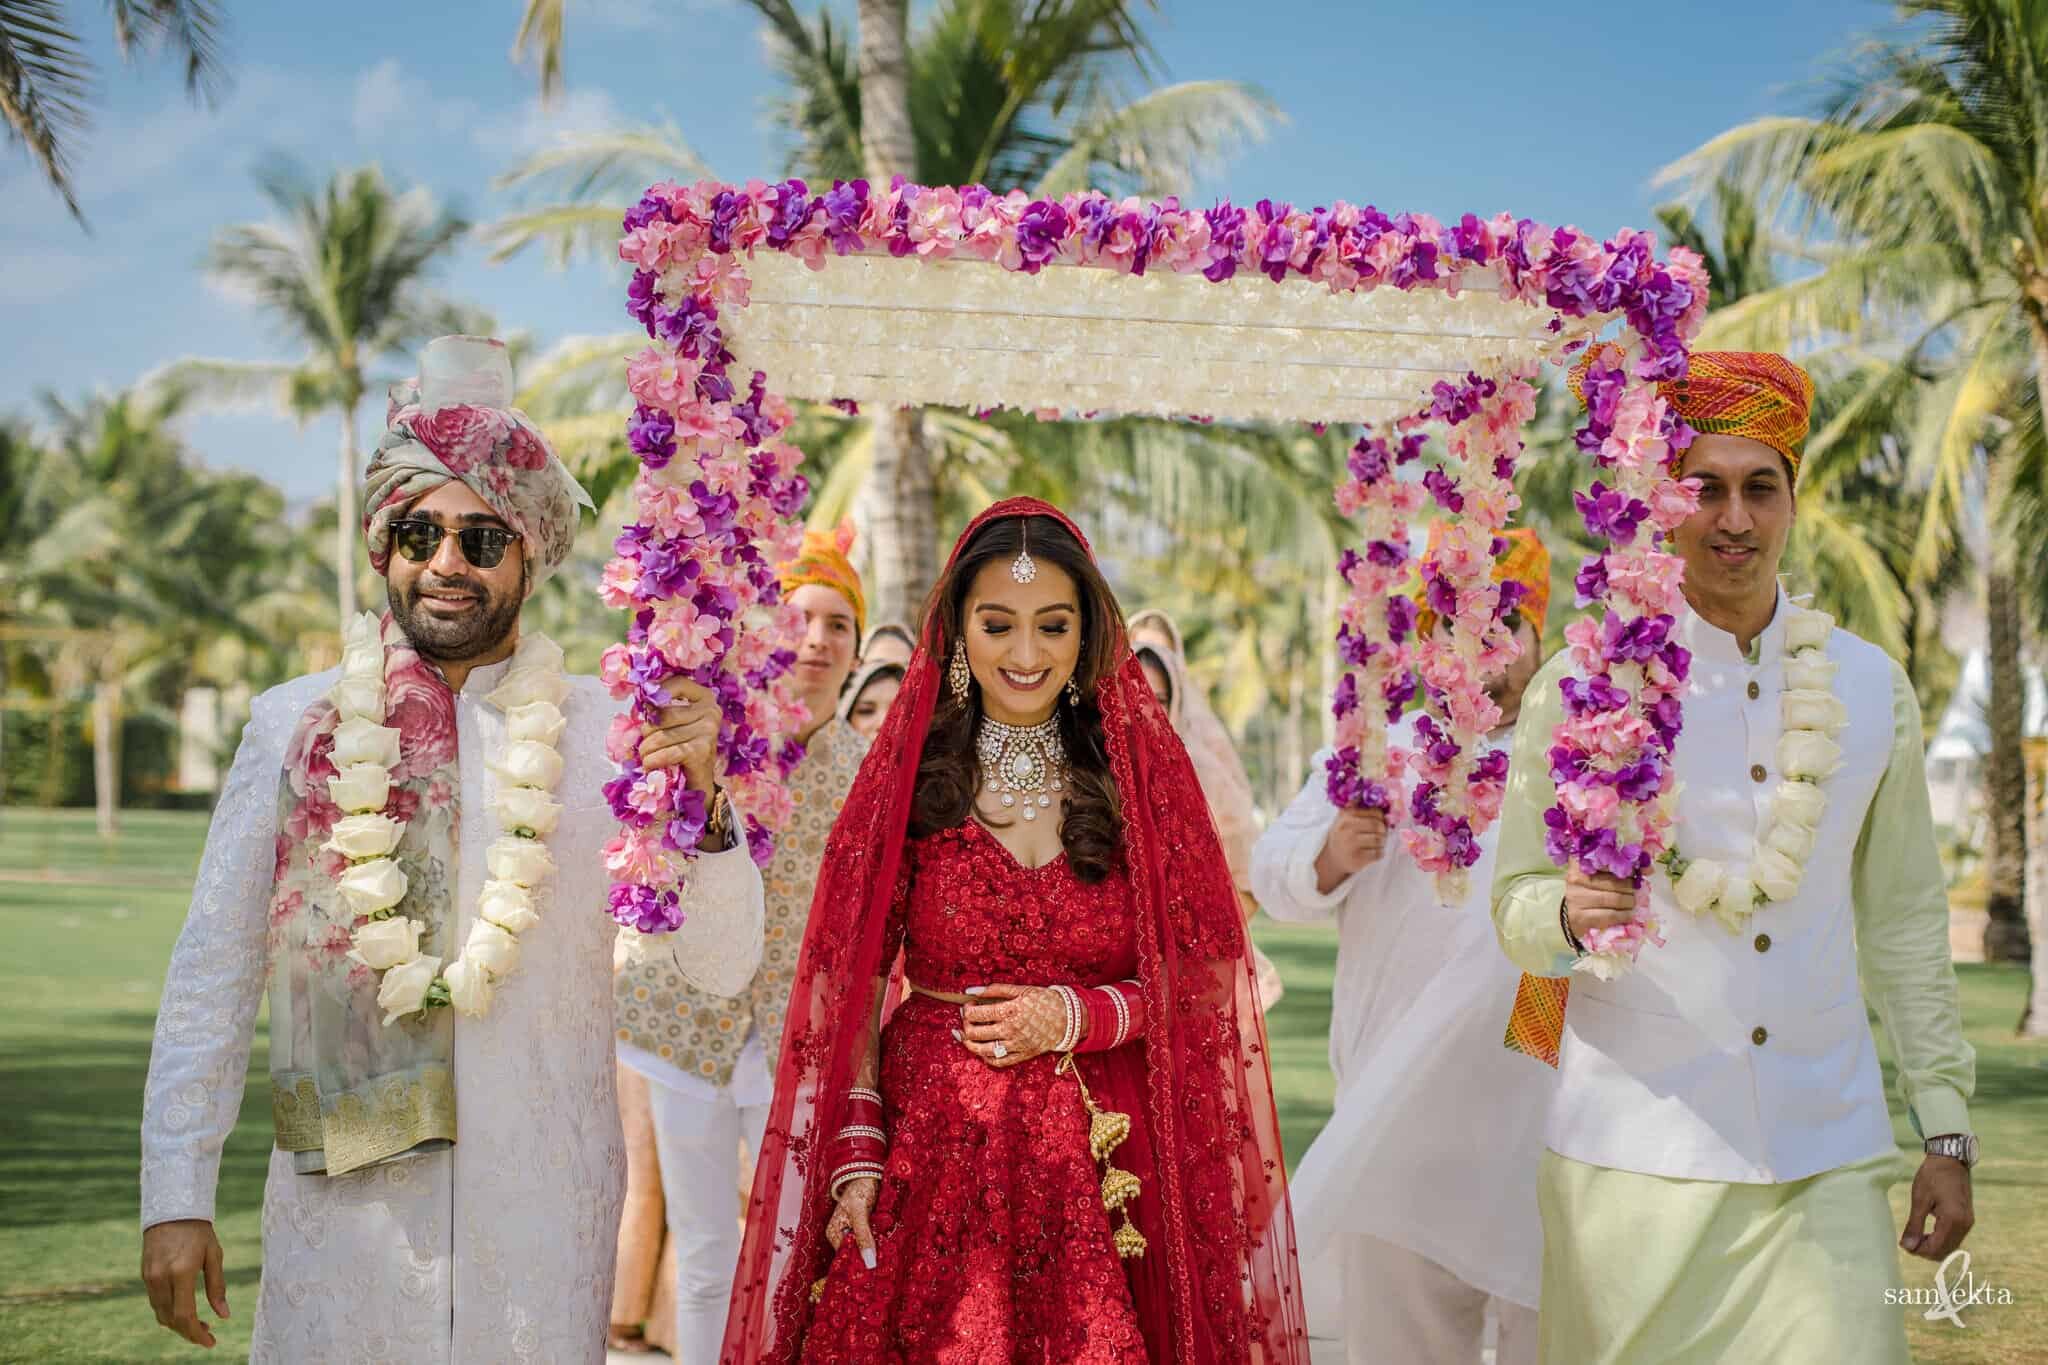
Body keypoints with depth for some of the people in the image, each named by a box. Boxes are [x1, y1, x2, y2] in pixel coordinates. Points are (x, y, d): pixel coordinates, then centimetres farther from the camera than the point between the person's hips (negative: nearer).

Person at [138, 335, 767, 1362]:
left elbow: (720, 964, -4)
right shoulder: (294, 726, 1)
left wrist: (701, 798, -20)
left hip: (543, 1214, 0)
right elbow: (213, 973, 2)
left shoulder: (603, 730, 0)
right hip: (345, 1201, 0)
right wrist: (176, 1197, -2)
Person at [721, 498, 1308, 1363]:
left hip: (1103, 1170, 1)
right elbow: (855, 993, 0)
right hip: (932, 1155, 0)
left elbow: (1200, 981, 4)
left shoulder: (1139, 774, 3)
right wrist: (856, 1159, -9)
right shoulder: (906, 783, 2)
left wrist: (1072, 1017, -11)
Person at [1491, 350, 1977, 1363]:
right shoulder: (1582, 687, -1)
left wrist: (1945, 1132, 10)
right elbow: (1515, 902, 0)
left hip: (1825, 1157, 2)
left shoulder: (1871, 688, 7)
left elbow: (1903, 920, 13)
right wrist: (1569, 912, -23)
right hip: (1633, 1153, -2)